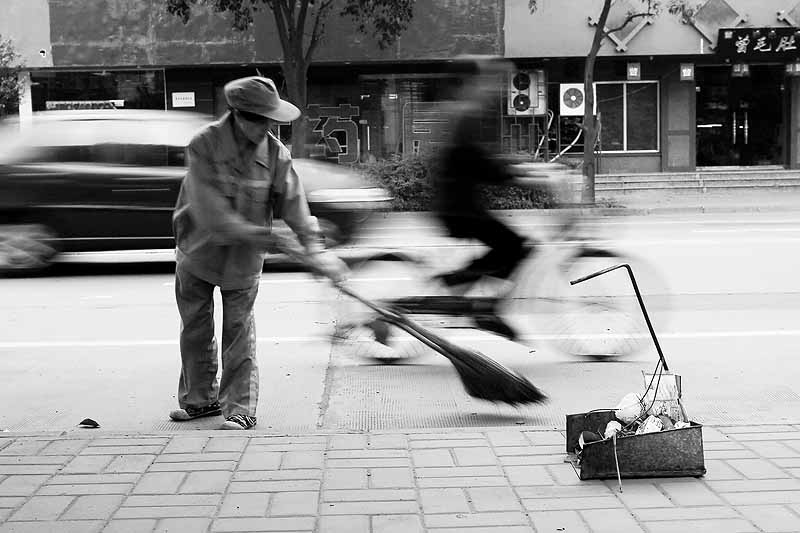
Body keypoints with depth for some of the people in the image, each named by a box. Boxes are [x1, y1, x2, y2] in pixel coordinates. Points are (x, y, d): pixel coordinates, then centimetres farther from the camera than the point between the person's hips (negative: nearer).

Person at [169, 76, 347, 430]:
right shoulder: (203, 146, -19)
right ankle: (200, 399, 30)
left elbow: (292, 202, -11)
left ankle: (240, 410, 7)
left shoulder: (276, 154, -11)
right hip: (199, 251, 0)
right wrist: (255, 235, -33)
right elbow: (210, 209, -26)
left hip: (244, 259, 0)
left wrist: (313, 246, -23)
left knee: (239, 333, -1)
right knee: (195, 329, 13)